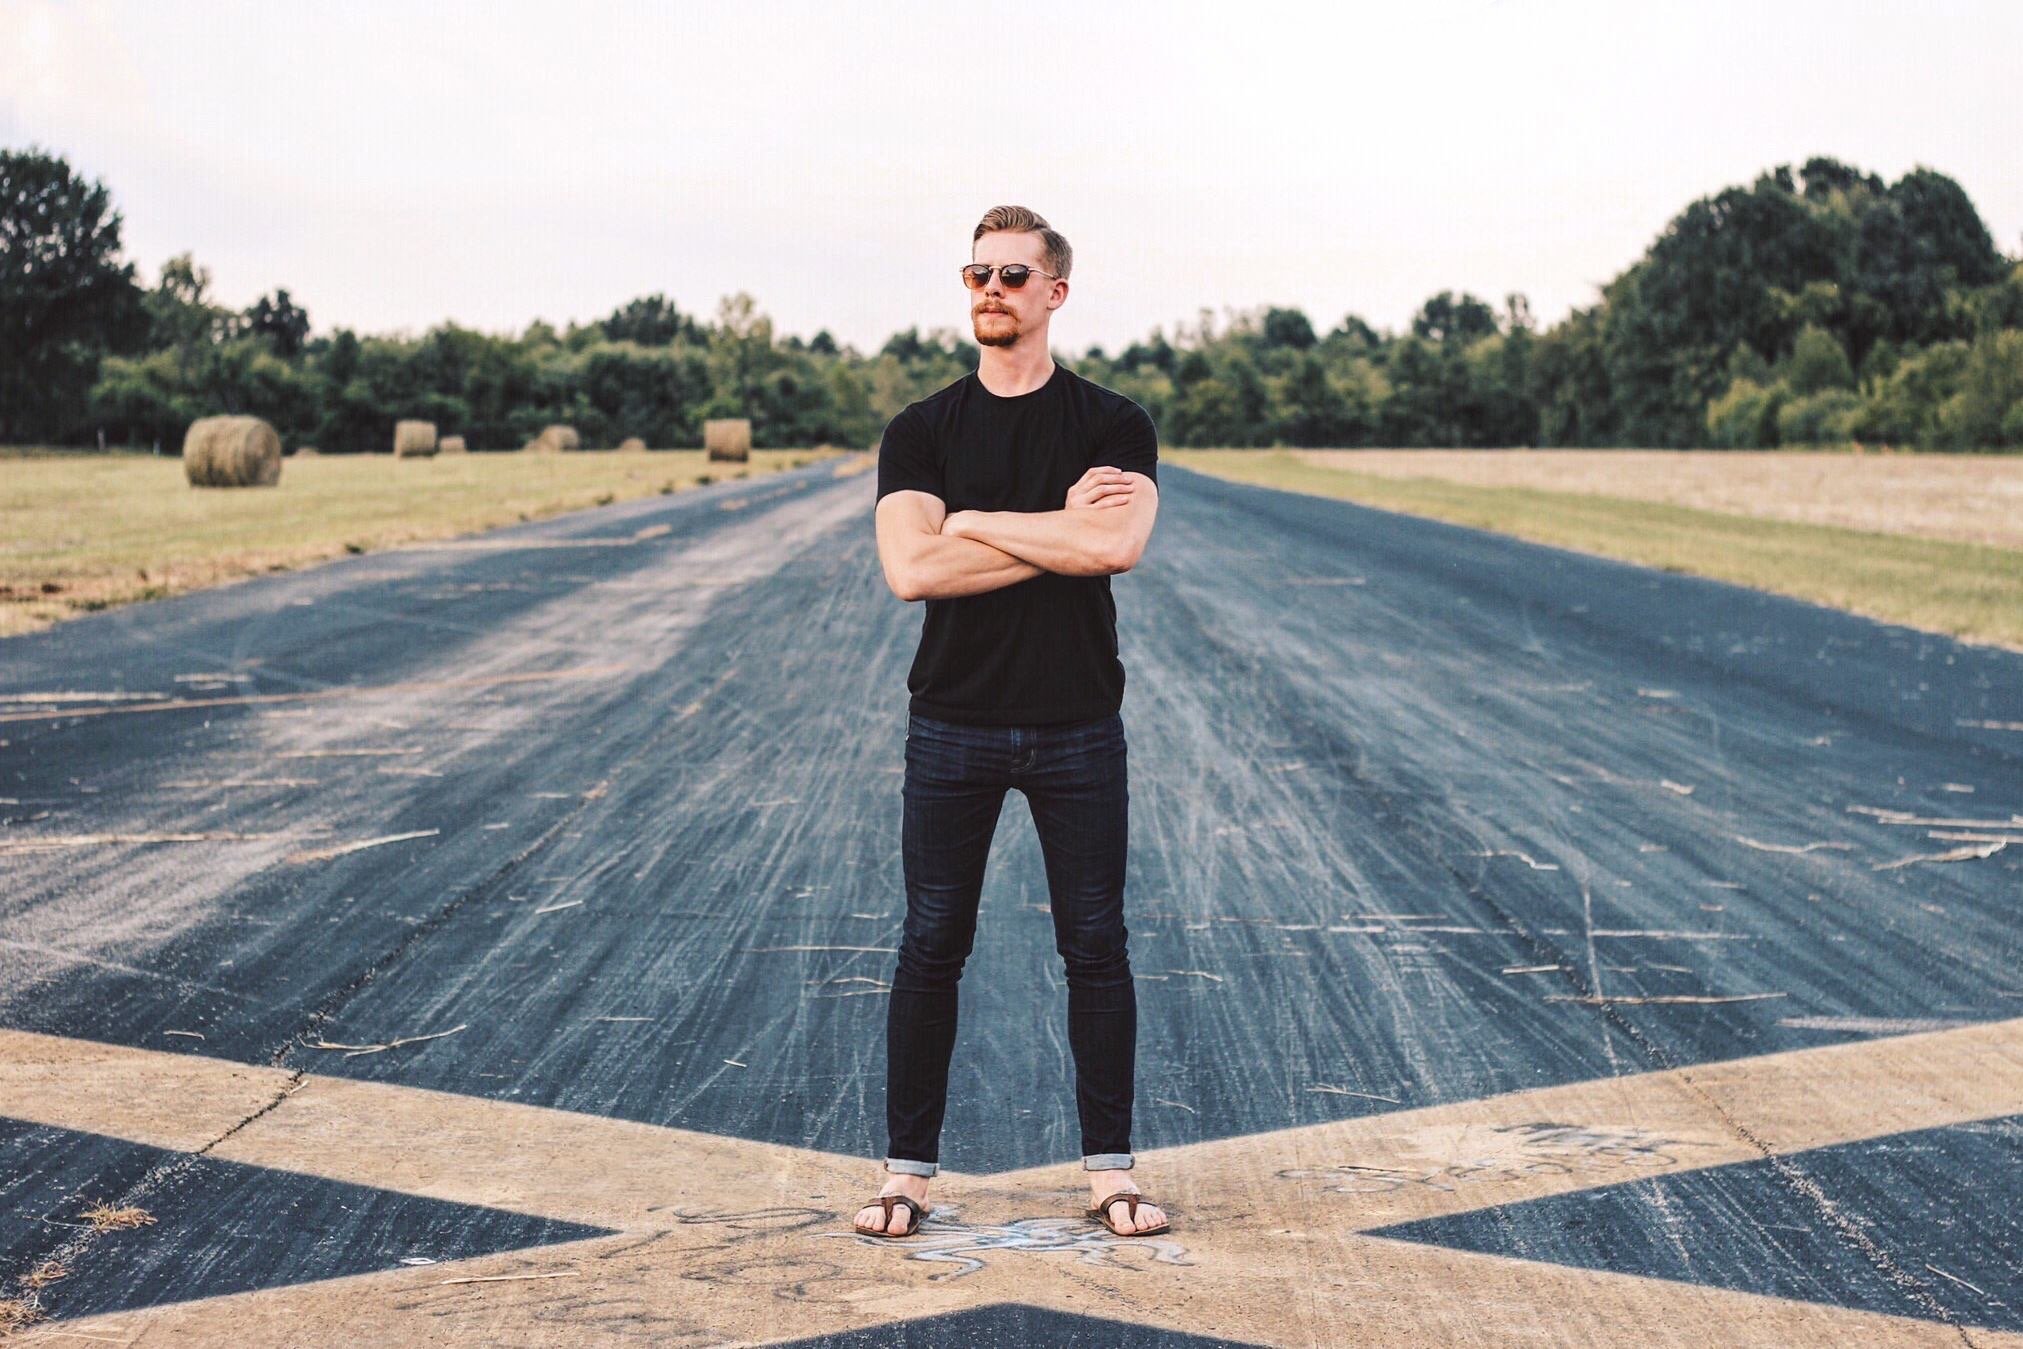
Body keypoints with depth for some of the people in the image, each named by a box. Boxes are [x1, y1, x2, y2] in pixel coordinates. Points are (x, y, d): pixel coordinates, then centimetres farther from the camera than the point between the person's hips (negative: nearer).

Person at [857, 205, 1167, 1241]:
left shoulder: (1112, 425, 1)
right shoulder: (920, 432, 4)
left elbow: (1117, 544, -19)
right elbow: (911, 569, -12)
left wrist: (975, 522, -12)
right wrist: (1056, 531, -12)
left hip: (1078, 728, 0)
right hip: (953, 726, 1)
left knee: (1095, 949, 5)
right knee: (931, 949, 5)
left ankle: (1109, 1168, 16)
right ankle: (908, 1168, 14)